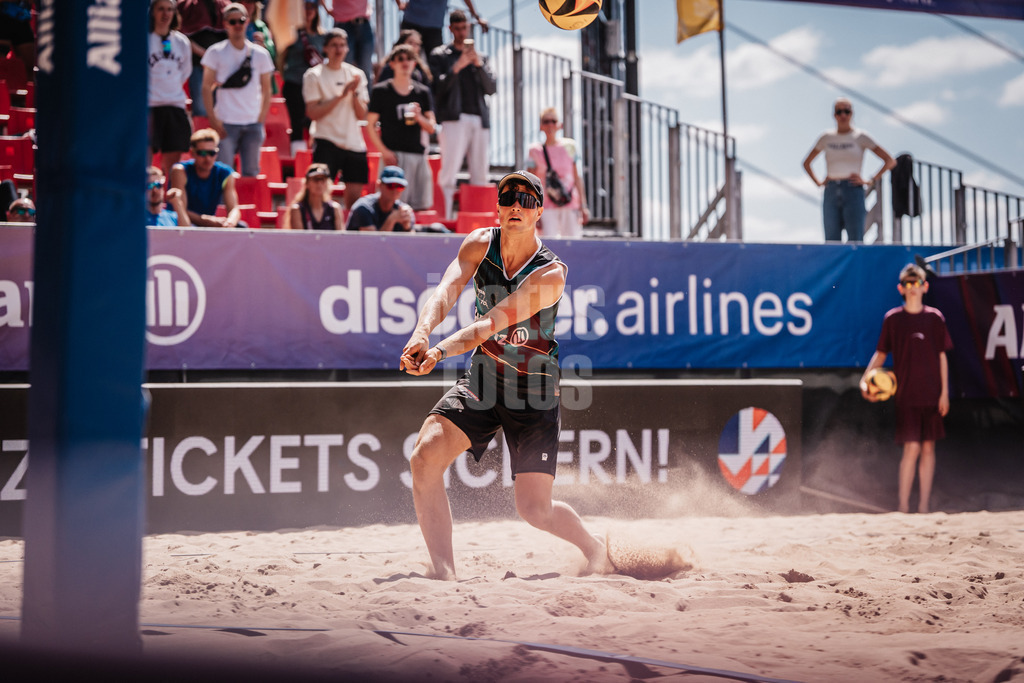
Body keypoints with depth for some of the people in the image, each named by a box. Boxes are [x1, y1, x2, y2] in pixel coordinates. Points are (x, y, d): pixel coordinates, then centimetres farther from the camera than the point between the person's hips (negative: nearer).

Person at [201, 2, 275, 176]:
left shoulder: (260, 54, 8)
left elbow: (266, 91, 12)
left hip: (253, 123, 2)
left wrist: (261, 121, 2)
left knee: (251, 172, 5)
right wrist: (214, 121, -7)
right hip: (226, 123, -2)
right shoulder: (215, 52, 2)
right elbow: (206, 87, 2)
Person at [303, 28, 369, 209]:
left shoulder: (357, 75, 13)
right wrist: (341, 95, -13)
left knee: (354, 197, 3)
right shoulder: (314, 75, 1)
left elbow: (362, 115, 9)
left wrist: (355, 92, -8)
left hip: (355, 143, 4)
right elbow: (312, 112, -9)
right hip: (327, 142, -4)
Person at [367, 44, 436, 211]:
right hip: (393, 154, -4)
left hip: (418, 154, 4)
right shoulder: (381, 91, 4)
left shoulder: (423, 92, 14)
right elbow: (370, 125, 1)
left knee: (421, 206, 1)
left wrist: (419, 117, -10)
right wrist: (384, 151, -11)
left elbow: (432, 128, 12)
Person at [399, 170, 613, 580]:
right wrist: (422, 332, -43)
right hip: (481, 379, 4)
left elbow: (492, 323, -32)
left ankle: (595, 548, 27)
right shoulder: (480, 244, -6)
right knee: (424, 459, -18)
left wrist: (440, 351, -46)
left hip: (534, 391, -4)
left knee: (534, 509, -5)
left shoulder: (550, 273, -21)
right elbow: (446, 290, -23)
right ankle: (443, 572, -9)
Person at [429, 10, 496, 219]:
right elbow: (438, 88, -2)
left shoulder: (480, 57, 21)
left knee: (479, 175, 2)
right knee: (448, 172, -12)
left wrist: (479, 64, -5)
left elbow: (491, 88, 9)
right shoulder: (440, 55, 10)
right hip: (455, 119, -4)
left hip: (480, 119, 4)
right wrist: (457, 67, -12)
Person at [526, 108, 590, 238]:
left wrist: (583, 206, 7)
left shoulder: (569, 146, 8)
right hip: (547, 207, -2)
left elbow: (577, 178, 11)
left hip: (571, 206, 2)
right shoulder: (535, 151, 3)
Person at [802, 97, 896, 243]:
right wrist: (818, 182, 10)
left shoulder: (860, 137, 4)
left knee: (855, 241, -10)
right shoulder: (827, 137, 12)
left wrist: (871, 182, -4)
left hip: (853, 192, -3)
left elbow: (889, 161, 2)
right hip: (831, 192, 3)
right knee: (831, 241, 0)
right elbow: (806, 163, 24)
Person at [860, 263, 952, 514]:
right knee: (911, 449, -9)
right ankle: (903, 507, -1)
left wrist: (944, 392, 2)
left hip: (931, 395, 3)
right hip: (906, 395, -2)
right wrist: (865, 380, -9)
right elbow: (881, 353, 6)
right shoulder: (892, 319, 1)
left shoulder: (935, 318, 5)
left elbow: (942, 356, 8)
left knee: (928, 448, 5)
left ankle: (924, 505, 13)